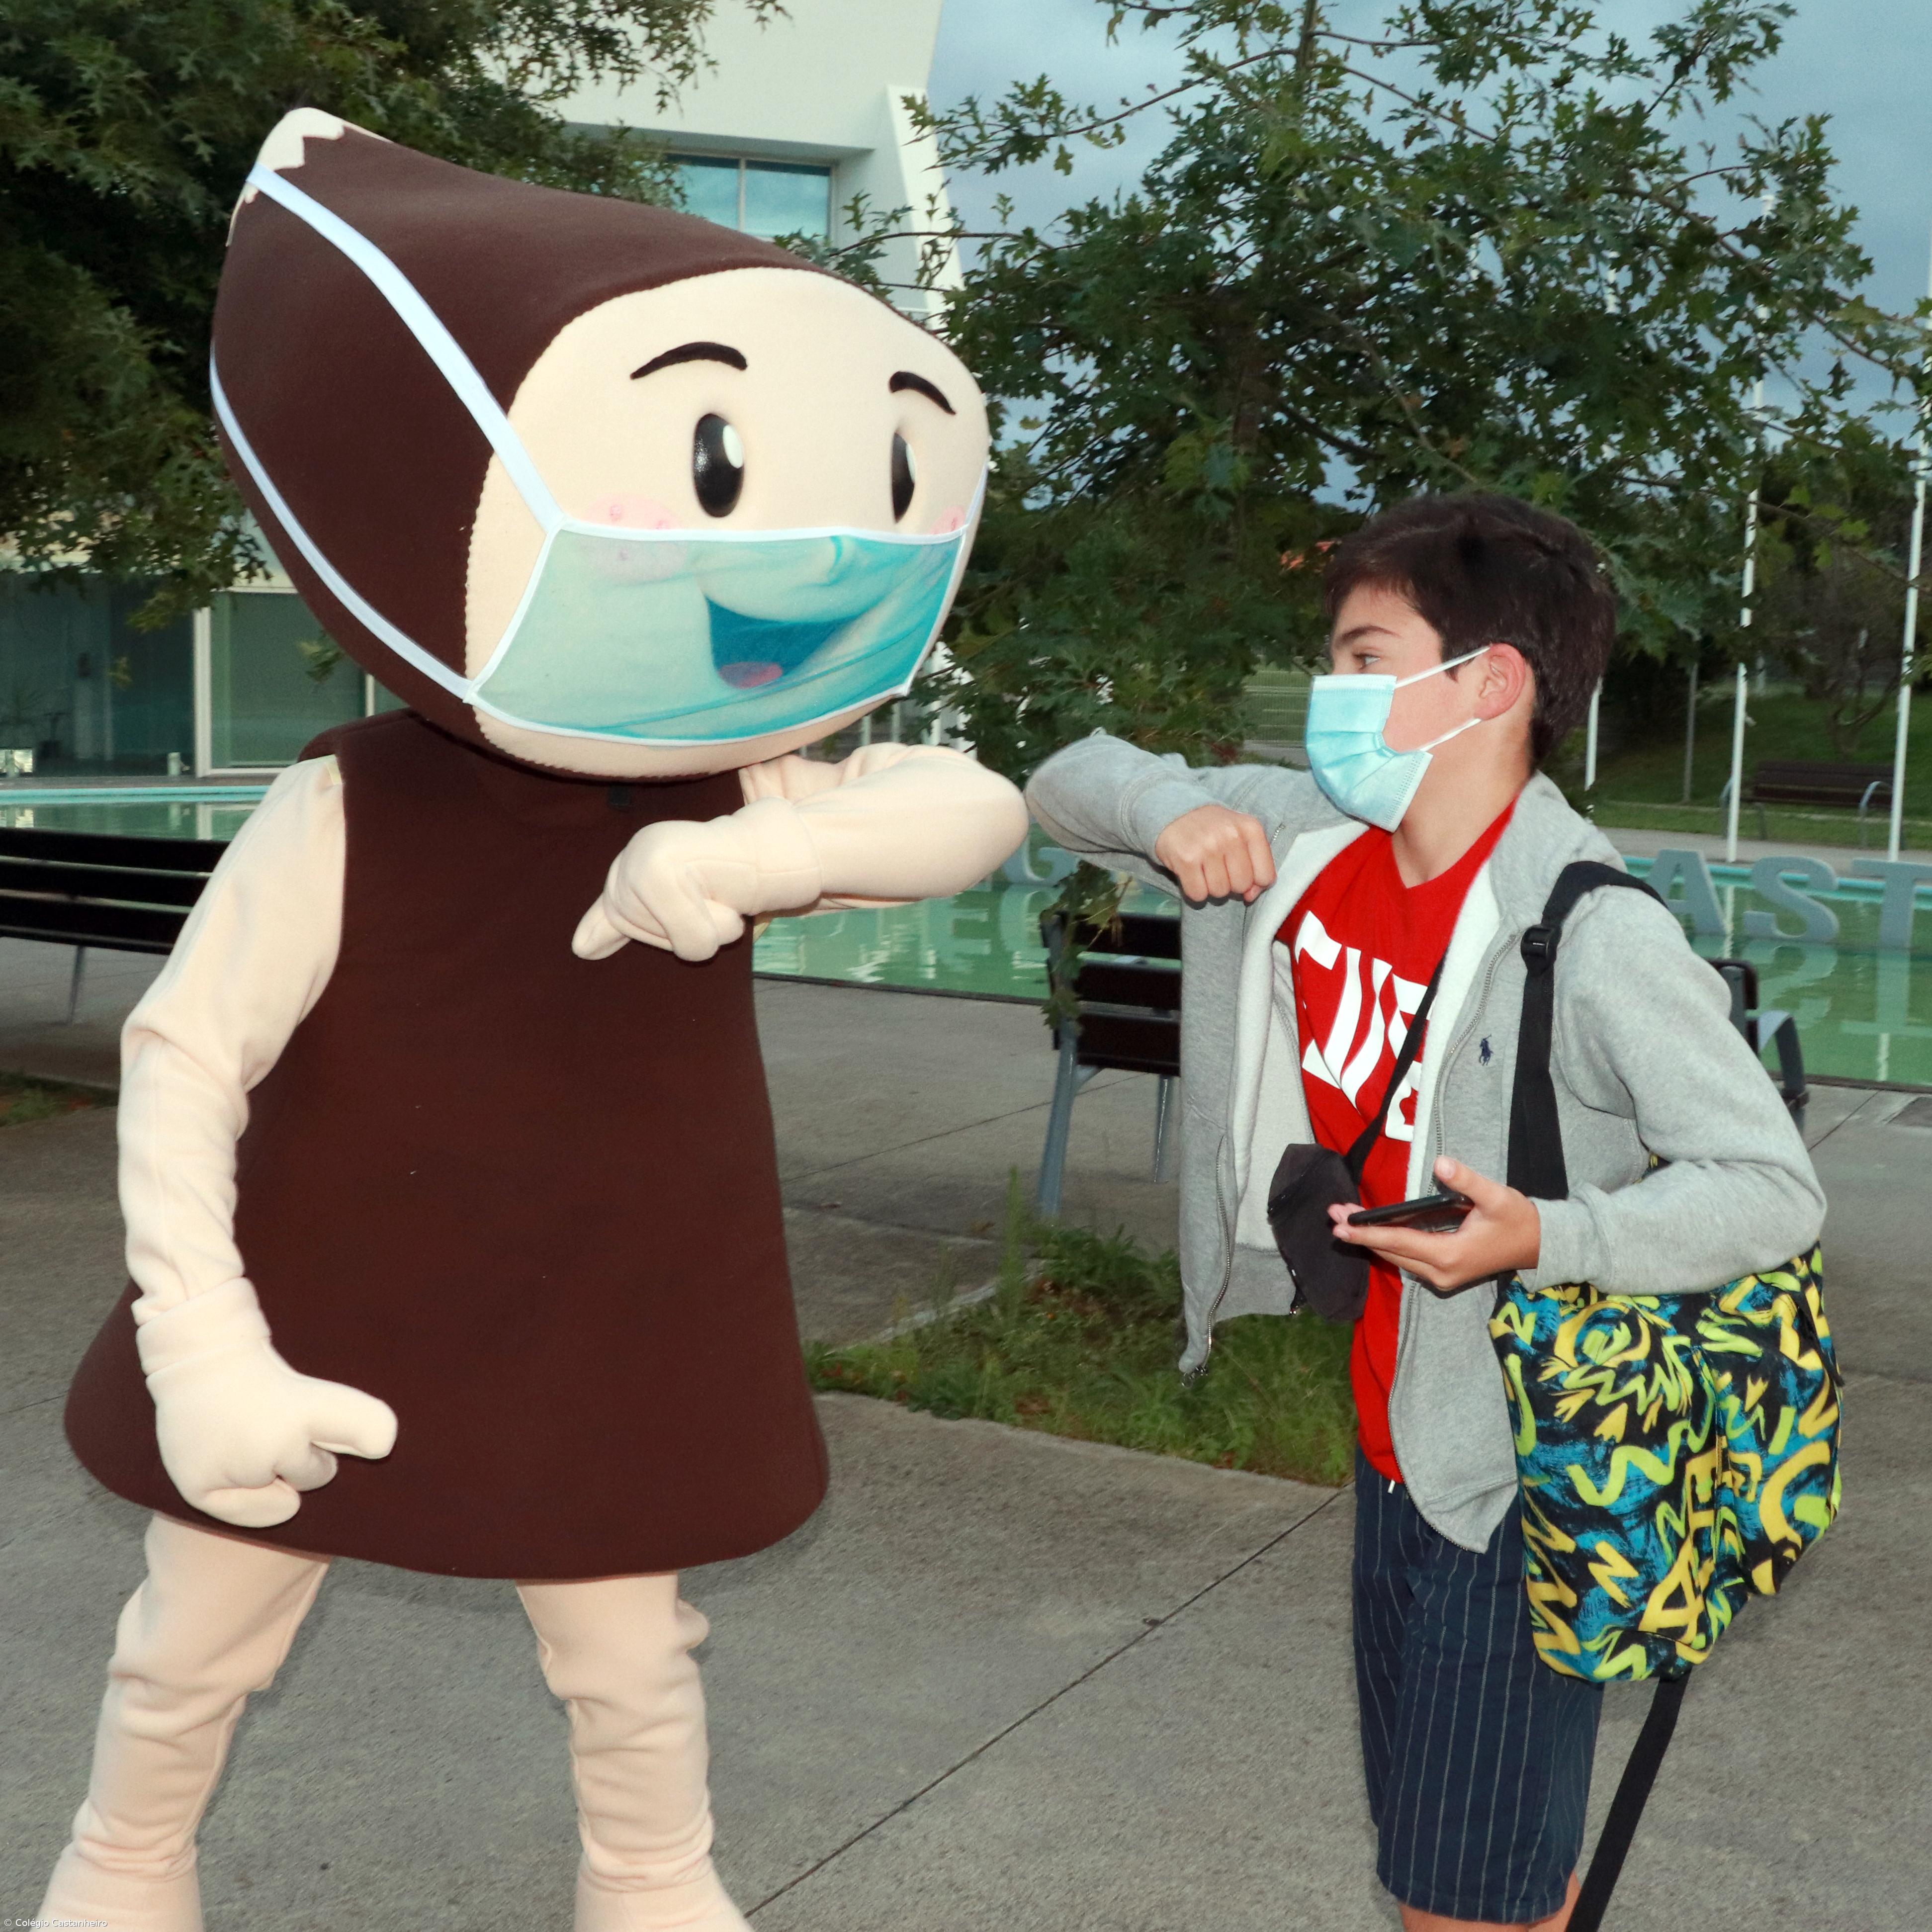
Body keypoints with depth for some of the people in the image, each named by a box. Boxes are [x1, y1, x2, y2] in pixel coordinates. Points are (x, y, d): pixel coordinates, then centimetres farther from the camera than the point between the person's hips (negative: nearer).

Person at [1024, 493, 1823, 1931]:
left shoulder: (1595, 936, -24)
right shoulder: (1306, 838, -1)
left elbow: (1777, 1190, -22)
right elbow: (1069, 786, 9)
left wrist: (1549, 1240, -37)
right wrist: (1165, 813, -13)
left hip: (1523, 1471, -7)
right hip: (1395, 1437, 7)